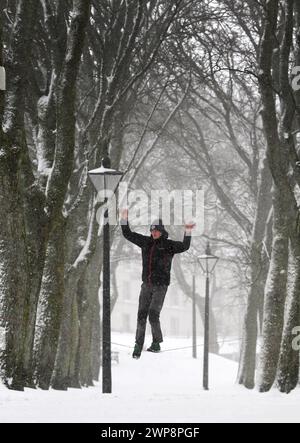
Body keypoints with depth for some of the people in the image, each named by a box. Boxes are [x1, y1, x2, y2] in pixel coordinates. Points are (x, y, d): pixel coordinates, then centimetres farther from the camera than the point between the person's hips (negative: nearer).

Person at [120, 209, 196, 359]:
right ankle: (138, 346, 8)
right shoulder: (146, 242, 7)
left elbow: (184, 246, -22)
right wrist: (124, 220, 5)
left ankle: (156, 343, 4)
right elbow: (128, 234, 14)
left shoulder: (168, 245, -5)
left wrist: (188, 232, -36)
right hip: (146, 285, 4)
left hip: (160, 286, -4)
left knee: (153, 314, -12)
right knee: (141, 315, 1)